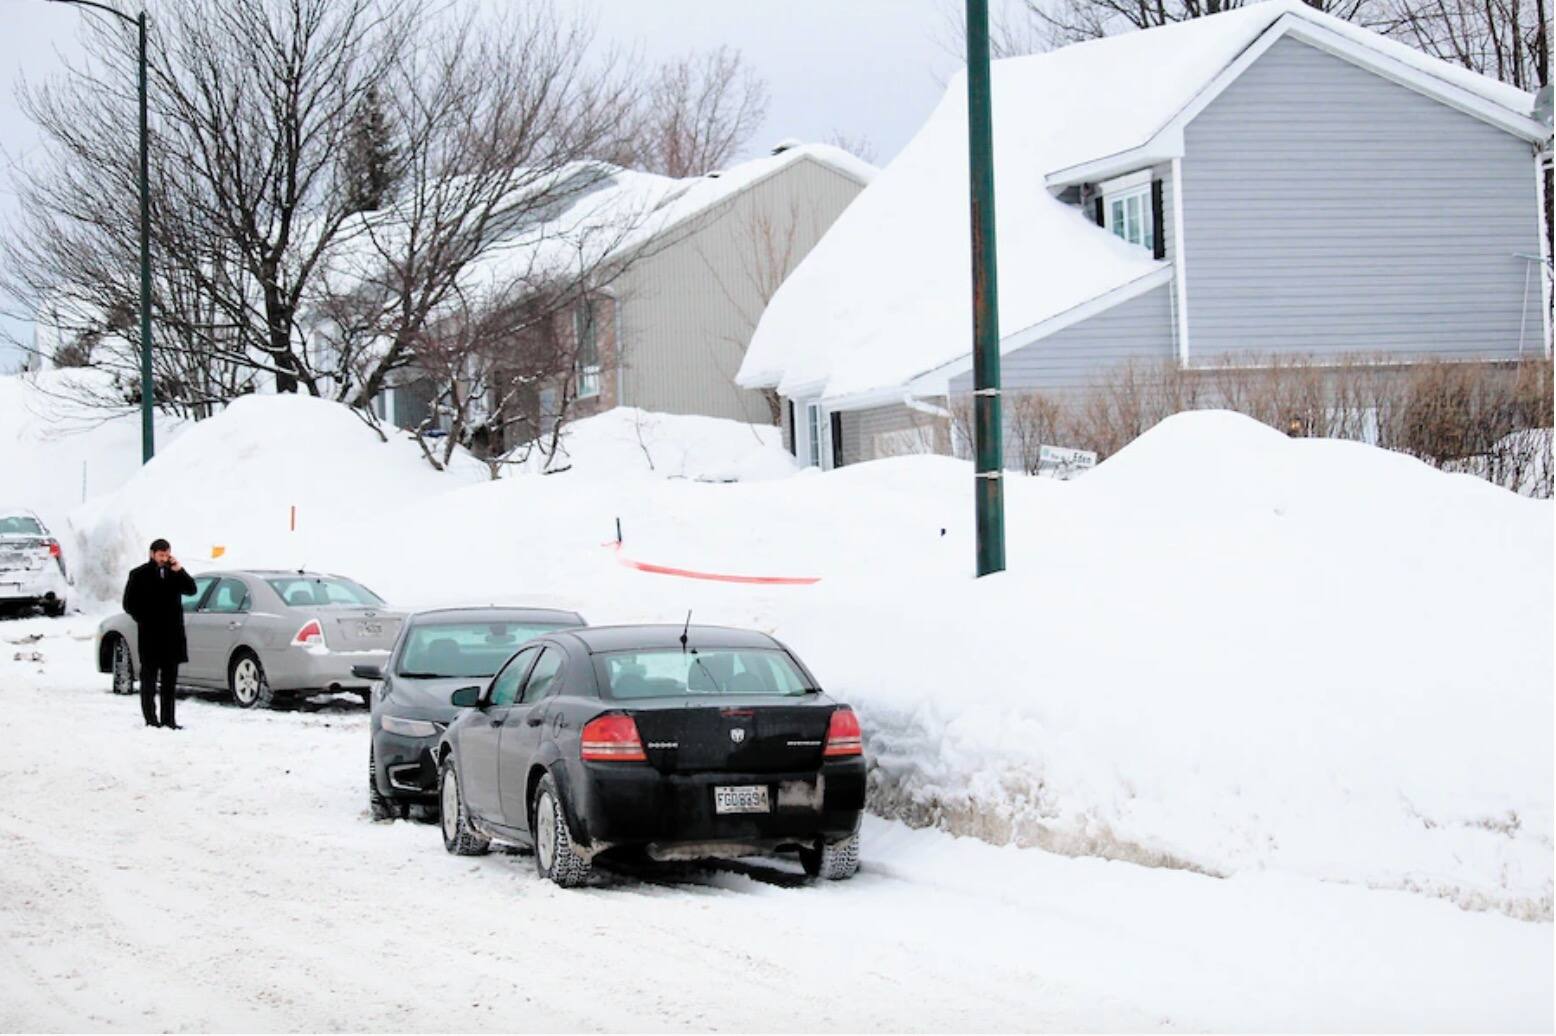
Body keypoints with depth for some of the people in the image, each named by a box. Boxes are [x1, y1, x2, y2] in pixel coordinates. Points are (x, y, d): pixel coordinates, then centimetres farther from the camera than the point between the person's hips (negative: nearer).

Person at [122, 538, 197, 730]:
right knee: (149, 679, -1)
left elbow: (191, 590, -2)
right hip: (150, 636, -4)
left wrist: (179, 571, -13)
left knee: (169, 680, 8)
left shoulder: (174, 573, 10)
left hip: (172, 635, 4)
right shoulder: (139, 575, -1)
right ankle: (151, 719, 1)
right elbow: (129, 604, 1)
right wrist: (145, 621, -5)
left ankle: (168, 719, 12)